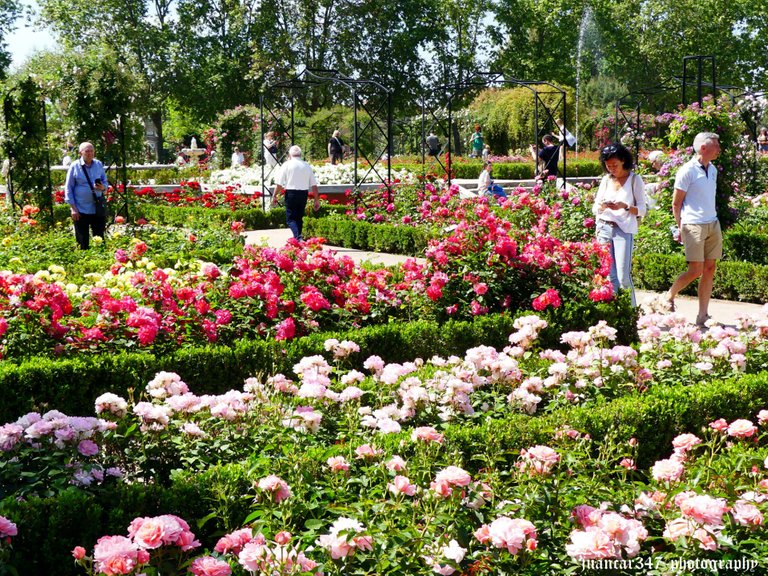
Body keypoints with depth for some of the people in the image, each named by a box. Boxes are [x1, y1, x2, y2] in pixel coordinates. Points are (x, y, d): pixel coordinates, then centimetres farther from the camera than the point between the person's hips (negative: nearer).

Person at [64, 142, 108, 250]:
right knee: (83, 242, 5)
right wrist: (73, 208, -7)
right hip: (81, 210, -3)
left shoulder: (99, 165, 5)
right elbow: (68, 188, -2)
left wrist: (103, 187, -13)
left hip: (98, 208, 3)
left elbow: (106, 183, 13)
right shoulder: (74, 166, -4)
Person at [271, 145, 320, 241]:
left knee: (290, 218, 0)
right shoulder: (307, 166, 8)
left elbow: (279, 183, -7)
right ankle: (298, 238, 22)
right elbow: (314, 185, 6)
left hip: (291, 193, -4)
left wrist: (274, 196, 2)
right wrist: (317, 200, 11)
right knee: (299, 218, 17)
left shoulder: (287, 165, -2)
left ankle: (298, 237, -22)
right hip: (304, 194, 4)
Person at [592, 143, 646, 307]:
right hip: (604, 228, 4)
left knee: (623, 276, -11)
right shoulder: (606, 179, 12)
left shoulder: (635, 179, 0)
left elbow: (642, 210, -2)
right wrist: (601, 207, -10)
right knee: (609, 276, 2)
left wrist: (625, 206, -19)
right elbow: (594, 208, 13)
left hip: (624, 230, -4)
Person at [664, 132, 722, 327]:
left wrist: (714, 220, 14)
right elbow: (676, 203, -5)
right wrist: (680, 228, -4)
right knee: (696, 270, -9)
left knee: (709, 269, 4)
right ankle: (669, 297, 16)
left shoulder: (713, 169, 14)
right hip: (694, 226, -7)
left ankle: (703, 316, 8)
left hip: (713, 224, 7)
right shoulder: (687, 171, -9)